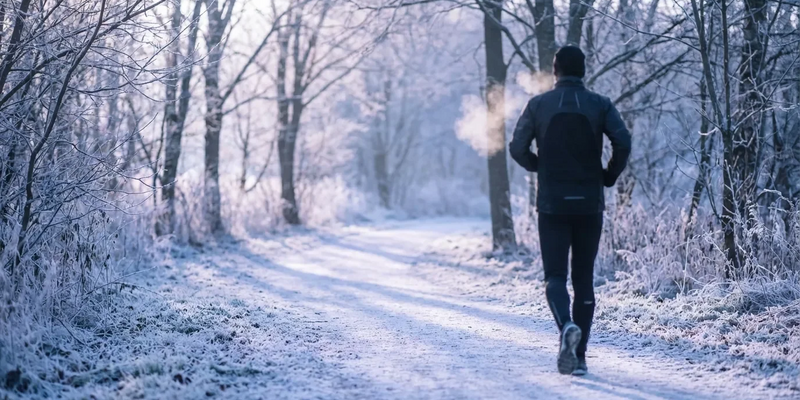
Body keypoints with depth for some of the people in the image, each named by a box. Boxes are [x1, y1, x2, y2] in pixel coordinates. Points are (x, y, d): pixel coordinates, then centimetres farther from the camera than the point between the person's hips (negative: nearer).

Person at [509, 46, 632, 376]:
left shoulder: (539, 105, 2)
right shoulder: (600, 105, 2)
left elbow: (517, 147, -2)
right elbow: (623, 141, -13)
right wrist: (610, 176, 3)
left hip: (552, 204, -1)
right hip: (589, 204, 1)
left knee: (555, 275, 3)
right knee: (584, 279, 10)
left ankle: (566, 326, -28)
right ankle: (579, 355, 9)